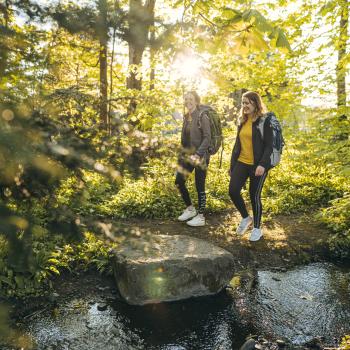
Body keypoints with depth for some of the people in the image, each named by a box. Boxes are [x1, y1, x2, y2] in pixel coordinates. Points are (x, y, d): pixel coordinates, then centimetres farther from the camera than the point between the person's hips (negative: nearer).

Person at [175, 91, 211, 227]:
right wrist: (182, 154, 13)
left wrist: (197, 154, -23)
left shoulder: (202, 116, -9)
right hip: (187, 155, 7)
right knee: (179, 181, 6)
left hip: (200, 156, -7)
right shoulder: (186, 117, 11)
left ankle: (201, 217, 13)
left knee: (199, 187, 0)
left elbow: (207, 138, -15)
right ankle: (190, 208, 26)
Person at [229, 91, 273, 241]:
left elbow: (269, 145, -13)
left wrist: (262, 164, -24)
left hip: (257, 165, -6)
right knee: (233, 190, -3)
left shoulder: (264, 121, -8)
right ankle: (245, 218, 22)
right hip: (241, 163, 6)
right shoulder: (242, 121, 12)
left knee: (254, 195, 2)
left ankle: (257, 228, 21)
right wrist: (232, 164, 16)